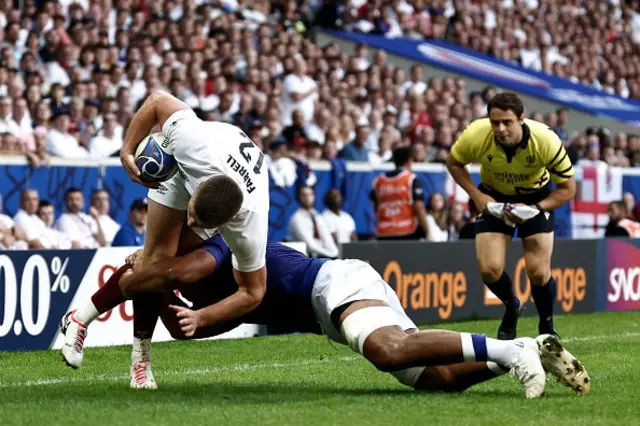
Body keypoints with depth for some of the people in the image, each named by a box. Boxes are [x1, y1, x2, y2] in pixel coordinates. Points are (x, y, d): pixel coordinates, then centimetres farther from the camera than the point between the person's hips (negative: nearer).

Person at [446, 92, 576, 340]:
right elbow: (453, 163, -6)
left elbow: (568, 188, -18)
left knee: (538, 273, -12)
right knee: (490, 269, -12)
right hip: (494, 198, 1)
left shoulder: (546, 141, -32)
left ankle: (547, 327, 18)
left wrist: (534, 209, -29)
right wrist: (477, 196, -17)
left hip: (538, 197, -1)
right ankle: (512, 308, 23)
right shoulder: (476, 136, -29)